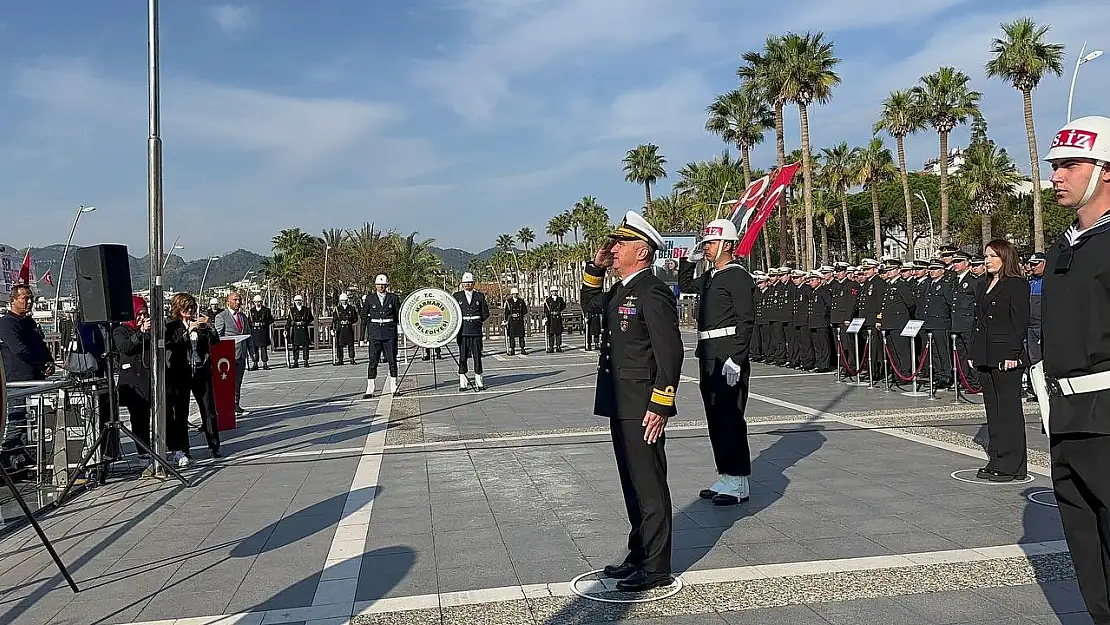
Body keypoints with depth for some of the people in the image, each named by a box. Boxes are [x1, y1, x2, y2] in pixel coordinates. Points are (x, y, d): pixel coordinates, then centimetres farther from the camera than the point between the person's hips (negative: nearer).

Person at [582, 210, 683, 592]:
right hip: (620, 406, 10)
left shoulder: (653, 294, -16)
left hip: (642, 409, -10)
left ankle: (656, 568, 11)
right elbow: (589, 303, 33)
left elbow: (669, 353, -20)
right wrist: (595, 267, 17)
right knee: (632, 483, 18)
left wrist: (659, 406, -22)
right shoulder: (620, 292, 13)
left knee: (649, 485, 0)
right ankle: (639, 555, 31)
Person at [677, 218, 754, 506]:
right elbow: (685, 286, 35)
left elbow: (746, 321, -17)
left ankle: (739, 483, 4)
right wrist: (689, 260, 20)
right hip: (708, 356, 9)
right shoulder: (710, 276, 16)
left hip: (728, 358, -9)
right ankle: (725, 478, 22)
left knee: (730, 418, -5)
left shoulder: (738, 276, -11)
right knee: (716, 418, 13)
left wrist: (735, 360, -23)